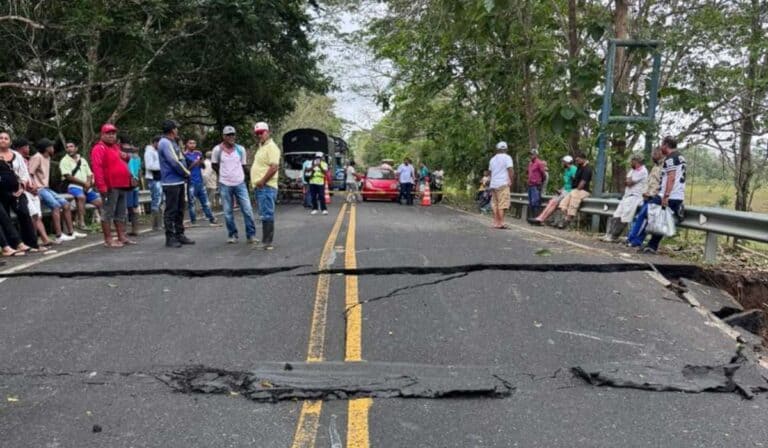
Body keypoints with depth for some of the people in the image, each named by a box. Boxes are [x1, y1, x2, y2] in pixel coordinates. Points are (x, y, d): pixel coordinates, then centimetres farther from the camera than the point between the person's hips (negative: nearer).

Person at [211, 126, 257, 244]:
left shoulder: (241, 149, 1)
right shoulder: (217, 150, -6)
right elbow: (214, 165, 9)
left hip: (240, 183, 1)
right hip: (225, 185, -1)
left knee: (247, 210, -3)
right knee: (228, 212, 4)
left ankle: (251, 235, 5)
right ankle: (232, 235, 17)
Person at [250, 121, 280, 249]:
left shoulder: (271, 147, -10)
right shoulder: (261, 147, 21)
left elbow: (274, 167, -21)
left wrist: (262, 181, -19)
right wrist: (256, 182, 17)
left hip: (266, 187, -10)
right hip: (259, 187, 10)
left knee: (267, 215, -10)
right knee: (265, 215, 13)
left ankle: (267, 242, -9)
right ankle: (265, 240, 20)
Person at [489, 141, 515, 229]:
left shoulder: (493, 159, 17)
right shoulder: (507, 157, -3)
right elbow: (510, 170, -11)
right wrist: (511, 181, -2)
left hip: (493, 184, 6)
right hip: (503, 184, -6)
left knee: (495, 204, 8)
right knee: (502, 204, -7)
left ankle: (496, 222, 9)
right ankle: (501, 223, -13)